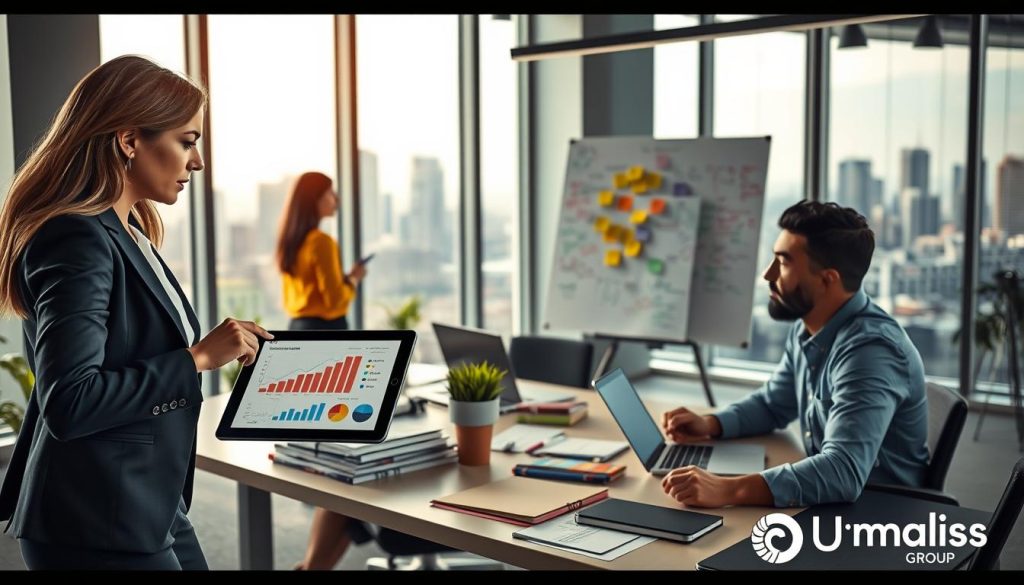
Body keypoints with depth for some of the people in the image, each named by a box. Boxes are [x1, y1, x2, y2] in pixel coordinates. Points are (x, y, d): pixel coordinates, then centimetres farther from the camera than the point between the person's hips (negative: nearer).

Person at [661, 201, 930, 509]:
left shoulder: (870, 350, -27)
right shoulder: (808, 329, 1)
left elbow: (843, 471, -39)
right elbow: (772, 404, 17)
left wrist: (728, 490, -47)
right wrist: (709, 424, -1)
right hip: (830, 504, 7)